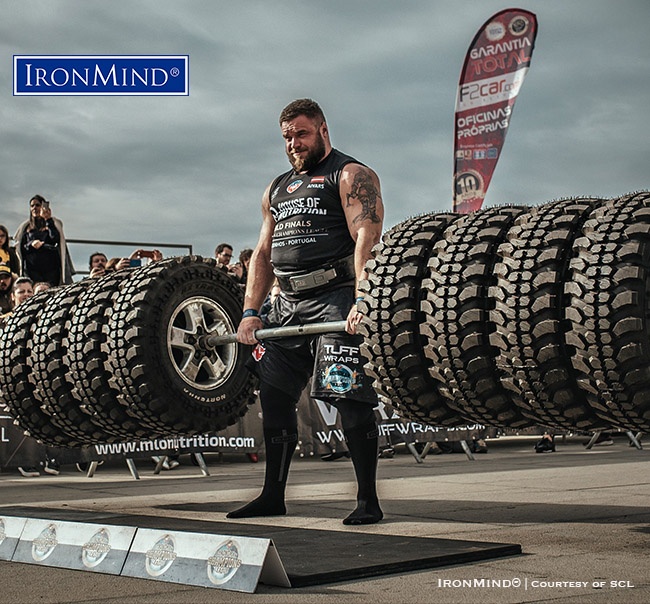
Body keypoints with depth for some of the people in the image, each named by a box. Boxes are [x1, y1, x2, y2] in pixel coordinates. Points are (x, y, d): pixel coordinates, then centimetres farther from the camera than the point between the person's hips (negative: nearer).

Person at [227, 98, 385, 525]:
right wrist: (251, 312, 9)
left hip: (336, 301, -7)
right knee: (274, 397, 8)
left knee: (350, 399, -10)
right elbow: (263, 254, 20)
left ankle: (369, 500, 0)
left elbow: (367, 239, -13)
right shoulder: (277, 189, 22)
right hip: (288, 305, 8)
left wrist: (362, 301, -26)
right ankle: (273, 496, 21)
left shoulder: (351, 175, 0)